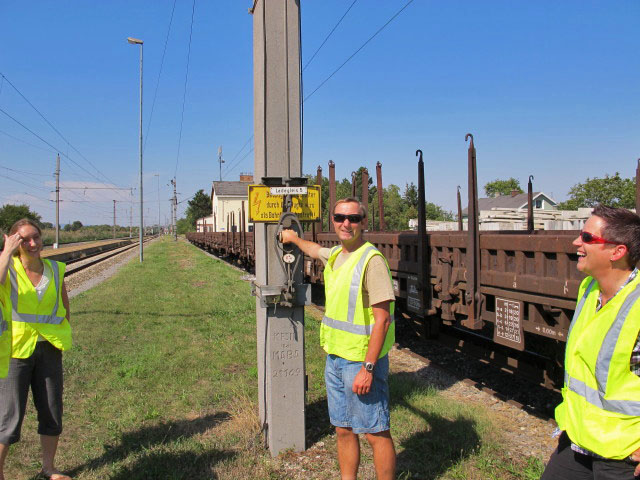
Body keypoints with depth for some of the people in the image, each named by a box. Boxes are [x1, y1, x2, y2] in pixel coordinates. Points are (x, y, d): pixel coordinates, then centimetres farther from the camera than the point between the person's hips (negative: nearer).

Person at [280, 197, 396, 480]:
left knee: (376, 433, 3)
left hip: (362, 361, -8)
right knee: (343, 430, 17)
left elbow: (382, 319, -20)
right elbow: (316, 251, 36)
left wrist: (368, 368, -22)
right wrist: (295, 239, 50)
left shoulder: (371, 260, -17)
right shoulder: (335, 255, 9)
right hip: (335, 358, 8)